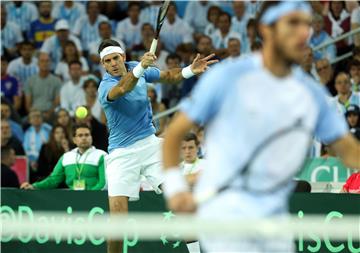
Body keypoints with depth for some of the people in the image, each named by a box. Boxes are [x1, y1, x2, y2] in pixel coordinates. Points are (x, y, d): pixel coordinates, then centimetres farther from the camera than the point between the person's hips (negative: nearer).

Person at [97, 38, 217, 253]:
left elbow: (168, 76, 10)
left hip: (149, 144, 4)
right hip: (122, 153, -4)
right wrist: (140, 68, -59)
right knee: (118, 214, -14)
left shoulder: (137, 67, 1)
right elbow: (122, 89, -40)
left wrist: (190, 70, -11)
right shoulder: (106, 87, -18)